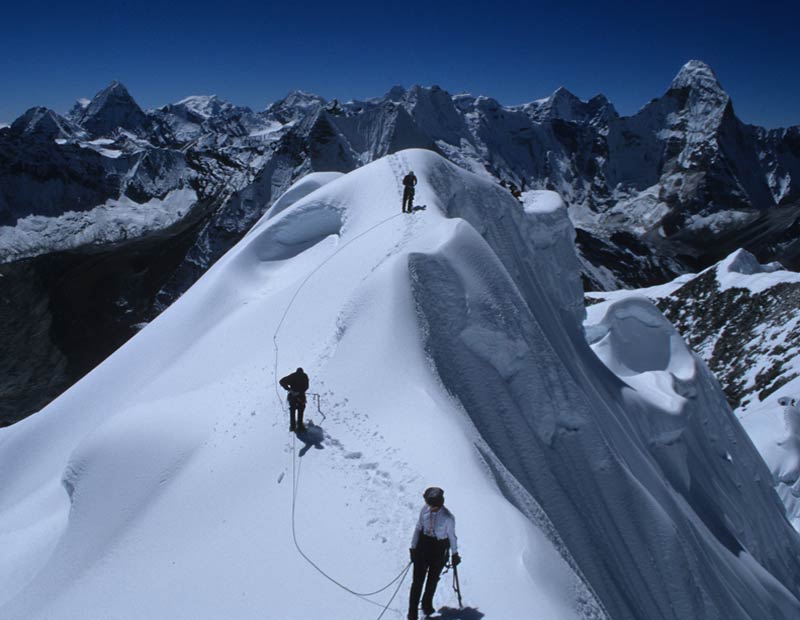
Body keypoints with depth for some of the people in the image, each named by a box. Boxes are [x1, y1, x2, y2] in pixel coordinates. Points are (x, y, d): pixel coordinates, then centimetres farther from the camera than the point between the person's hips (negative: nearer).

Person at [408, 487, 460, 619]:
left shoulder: (448, 517, -21)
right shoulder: (425, 509, -13)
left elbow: (451, 535, -6)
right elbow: (418, 528, 0)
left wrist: (455, 554, 5)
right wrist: (413, 547, 3)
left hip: (439, 550, -1)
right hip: (423, 545, 2)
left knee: (433, 579, 17)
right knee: (418, 579, -1)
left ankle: (427, 604, 42)